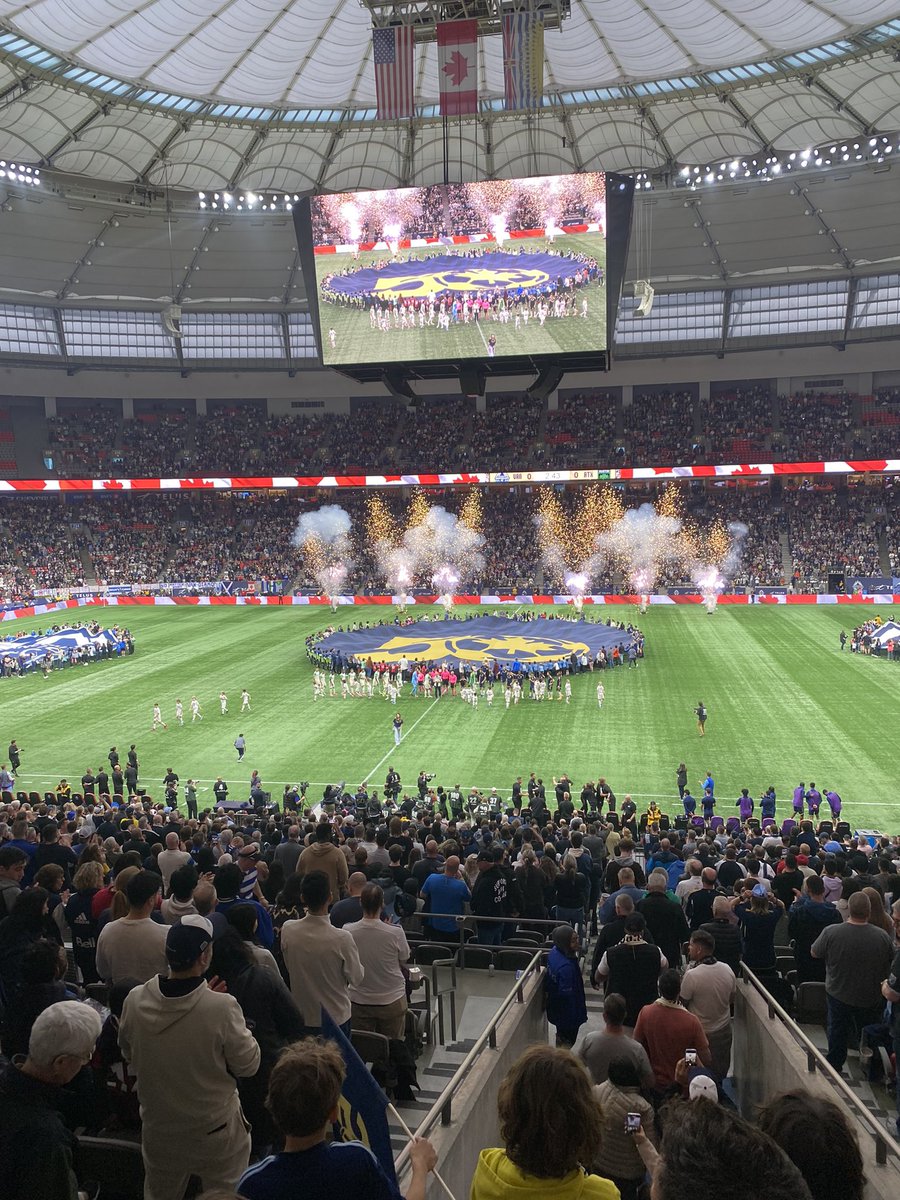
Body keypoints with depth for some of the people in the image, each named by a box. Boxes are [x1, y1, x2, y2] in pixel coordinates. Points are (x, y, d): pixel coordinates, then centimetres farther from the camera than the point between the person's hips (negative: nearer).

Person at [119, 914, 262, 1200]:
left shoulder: (135, 1000, -17)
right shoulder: (222, 1006, -30)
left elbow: (129, 1056, 3)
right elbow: (248, 1065, -15)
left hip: (158, 1130, 4)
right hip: (215, 1133, -3)